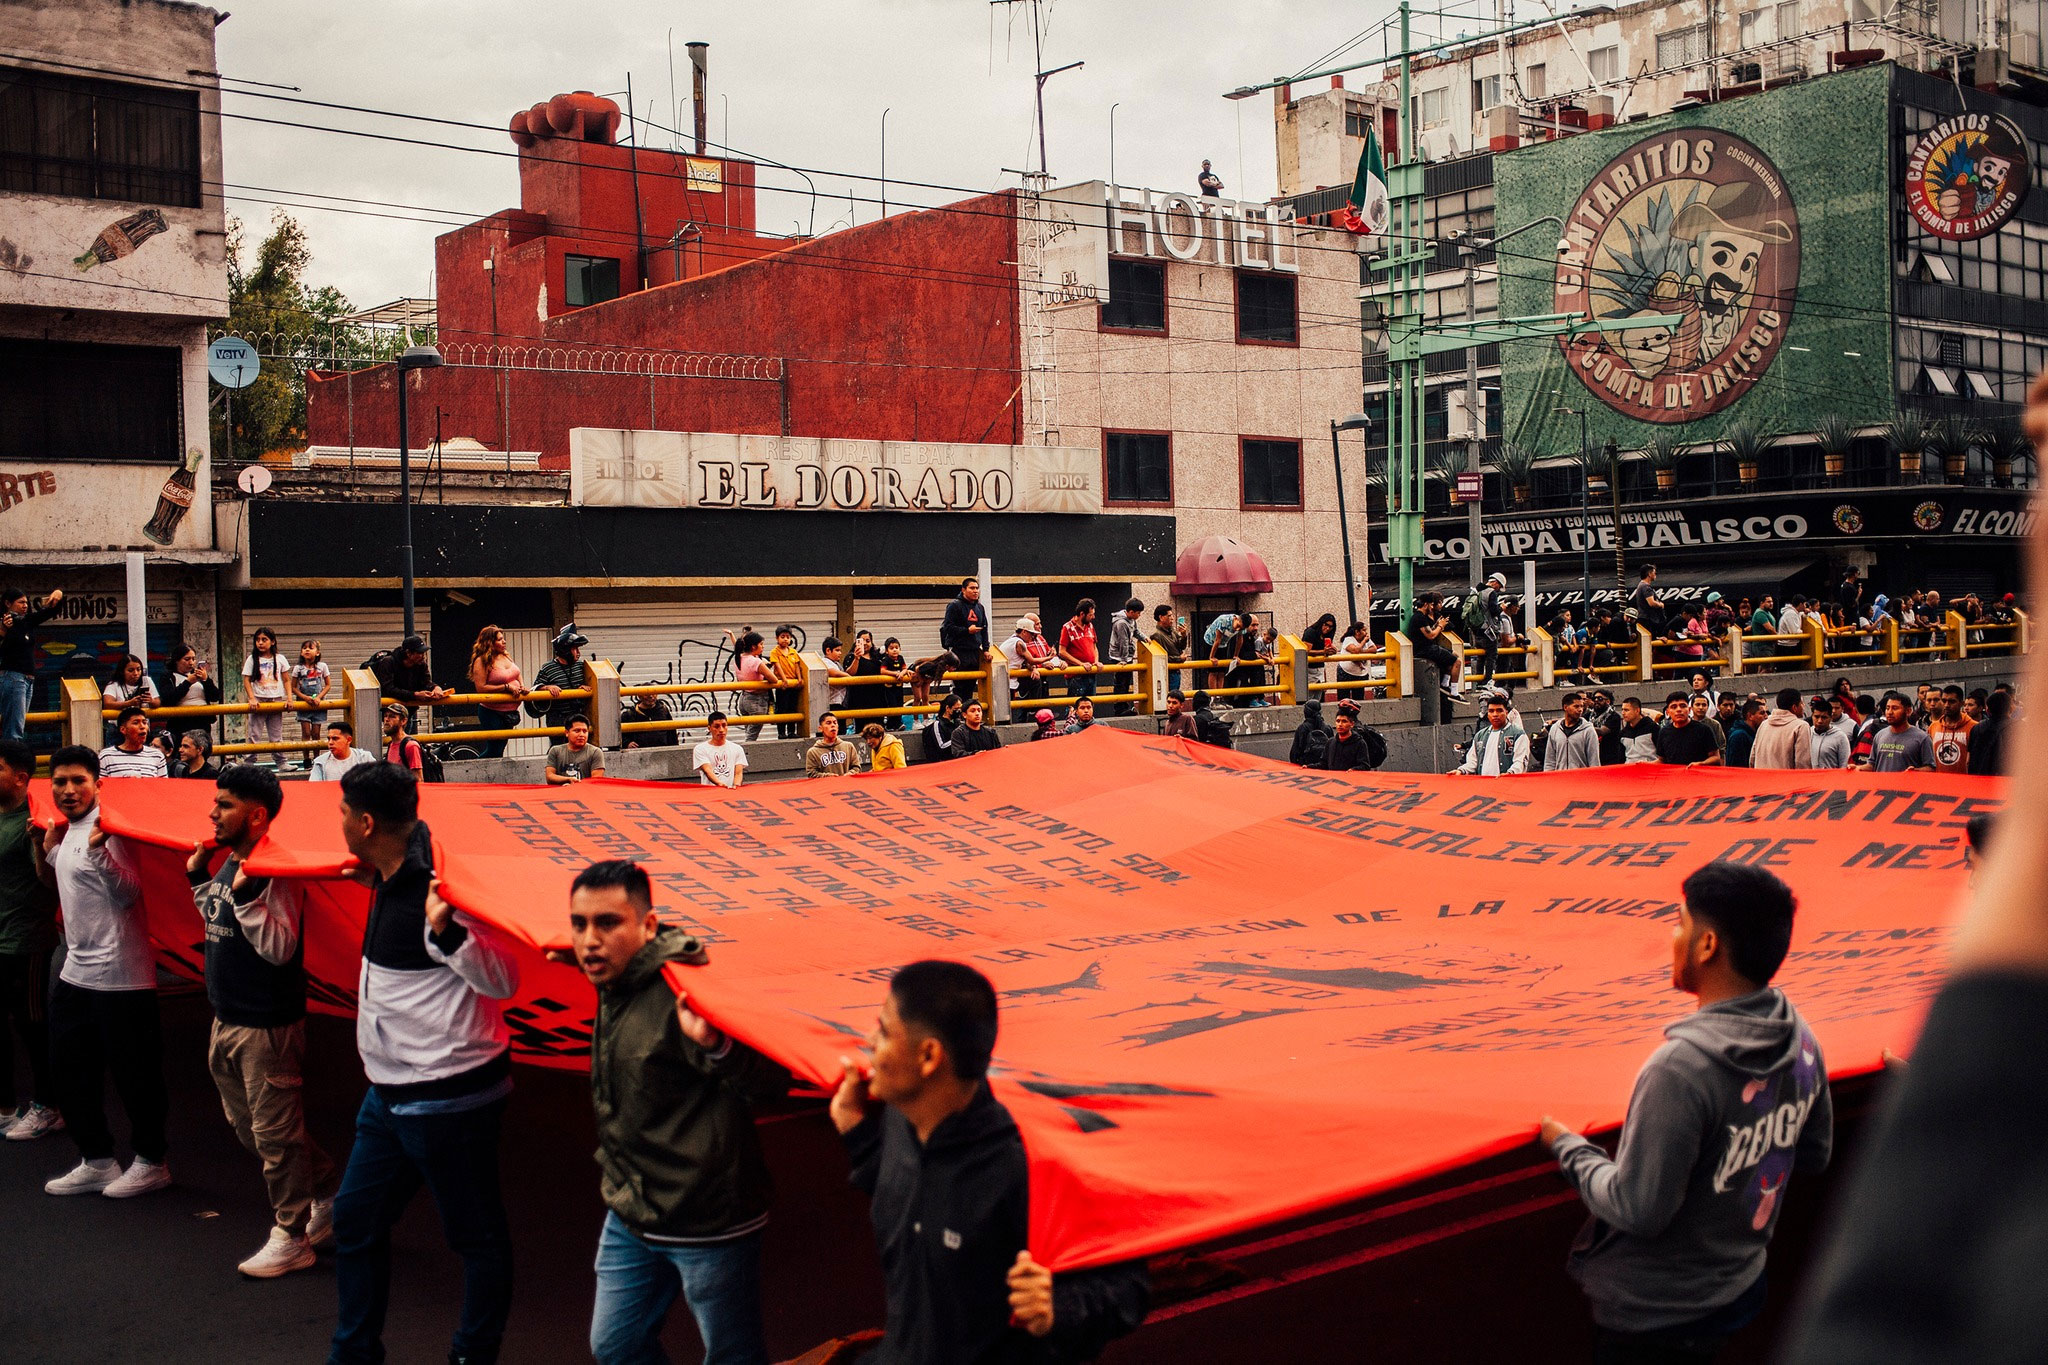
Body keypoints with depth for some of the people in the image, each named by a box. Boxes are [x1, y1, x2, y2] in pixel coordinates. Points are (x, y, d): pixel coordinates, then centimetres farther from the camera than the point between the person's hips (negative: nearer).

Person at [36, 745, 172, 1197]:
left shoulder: (106, 829, -14)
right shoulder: (67, 831, 12)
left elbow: (130, 893, -23)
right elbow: (52, 881, 25)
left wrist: (99, 851, -36)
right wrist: (47, 847, 10)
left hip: (118, 974, -9)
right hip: (76, 970, 9)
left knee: (134, 1073, 2)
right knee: (69, 1070, 15)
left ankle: (152, 1163, 17)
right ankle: (97, 1162, 28)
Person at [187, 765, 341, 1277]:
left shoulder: (276, 875, -21)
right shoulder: (226, 864, 7)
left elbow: (279, 946, -27)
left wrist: (244, 894, -33)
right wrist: (199, 878, 13)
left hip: (267, 1025, -10)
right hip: (227, 1019, 10)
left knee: (275, 1132, 1)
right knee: (248, 1125, 20)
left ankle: (292, 1238, 14)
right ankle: (328, 1196, 34)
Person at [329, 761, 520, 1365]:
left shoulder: (439, 888, -22)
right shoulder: (393, 881, 6)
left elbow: (502, 982, -23)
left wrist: (445, 929, -36)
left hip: (450, 1098, -10)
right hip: (390, 1093, 10)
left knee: (475, 1236, 5)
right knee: (356, 1220, 19)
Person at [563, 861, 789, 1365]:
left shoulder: (681, 995, -24)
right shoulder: (610, 987, 2)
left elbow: (771, 1082, -29)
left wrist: (715, 1044, -49)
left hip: (707, 1224, -8)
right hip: (629, 1219, 8)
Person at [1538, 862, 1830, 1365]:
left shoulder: (1682, 1067, -31)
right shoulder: (1801, 1041, -7)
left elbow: (1636, 1209, -26)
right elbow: (1814, 1155, 8)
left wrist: (1567, 1146, -11)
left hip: (1650, 1318, -7)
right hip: (1740, 1290, 7)